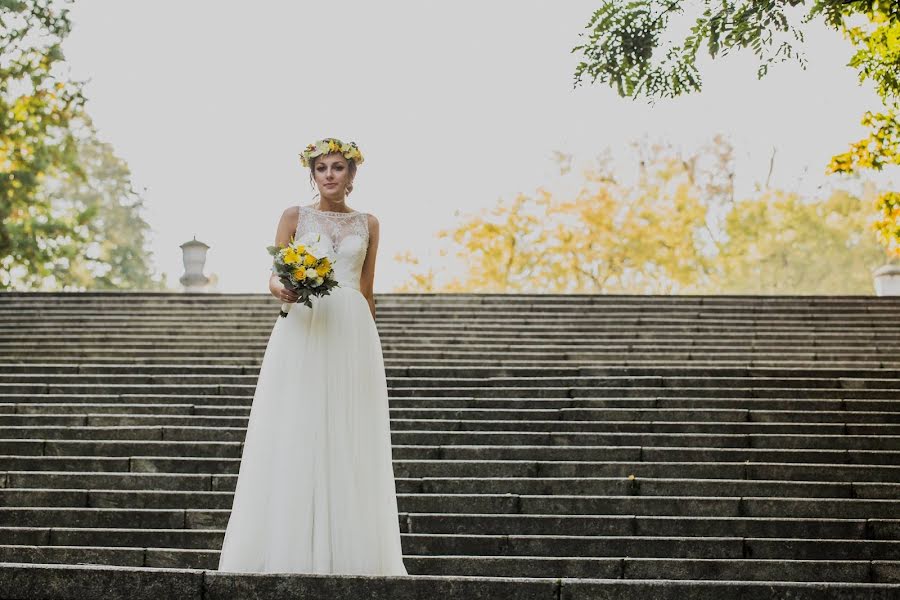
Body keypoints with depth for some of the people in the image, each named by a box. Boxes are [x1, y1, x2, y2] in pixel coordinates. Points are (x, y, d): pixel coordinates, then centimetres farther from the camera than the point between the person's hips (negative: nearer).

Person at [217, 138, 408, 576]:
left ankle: (347, 551, 6)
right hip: (302, 332, -1)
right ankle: (290, 551, 1)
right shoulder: (294, 217, 8)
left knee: (348, 440, 0)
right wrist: (282, 290, -20)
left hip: (352, 334, 2)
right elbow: (273, 277, 2)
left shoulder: (368, 224, 13)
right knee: (295, 437, -4)